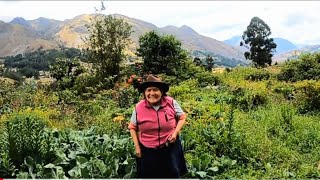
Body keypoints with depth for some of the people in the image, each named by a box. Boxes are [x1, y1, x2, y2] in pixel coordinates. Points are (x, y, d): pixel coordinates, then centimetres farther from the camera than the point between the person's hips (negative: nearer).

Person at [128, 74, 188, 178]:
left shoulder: (171, 103, -10)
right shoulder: (138, 107, -10)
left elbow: (182, 117, 4)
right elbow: (132, 127, 4)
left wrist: (175, 132, -11)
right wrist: (137, 147, 0)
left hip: (171, 148, 0)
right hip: (147, 150, 0)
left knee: (173, 174, 15)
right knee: (149, 176, 13)